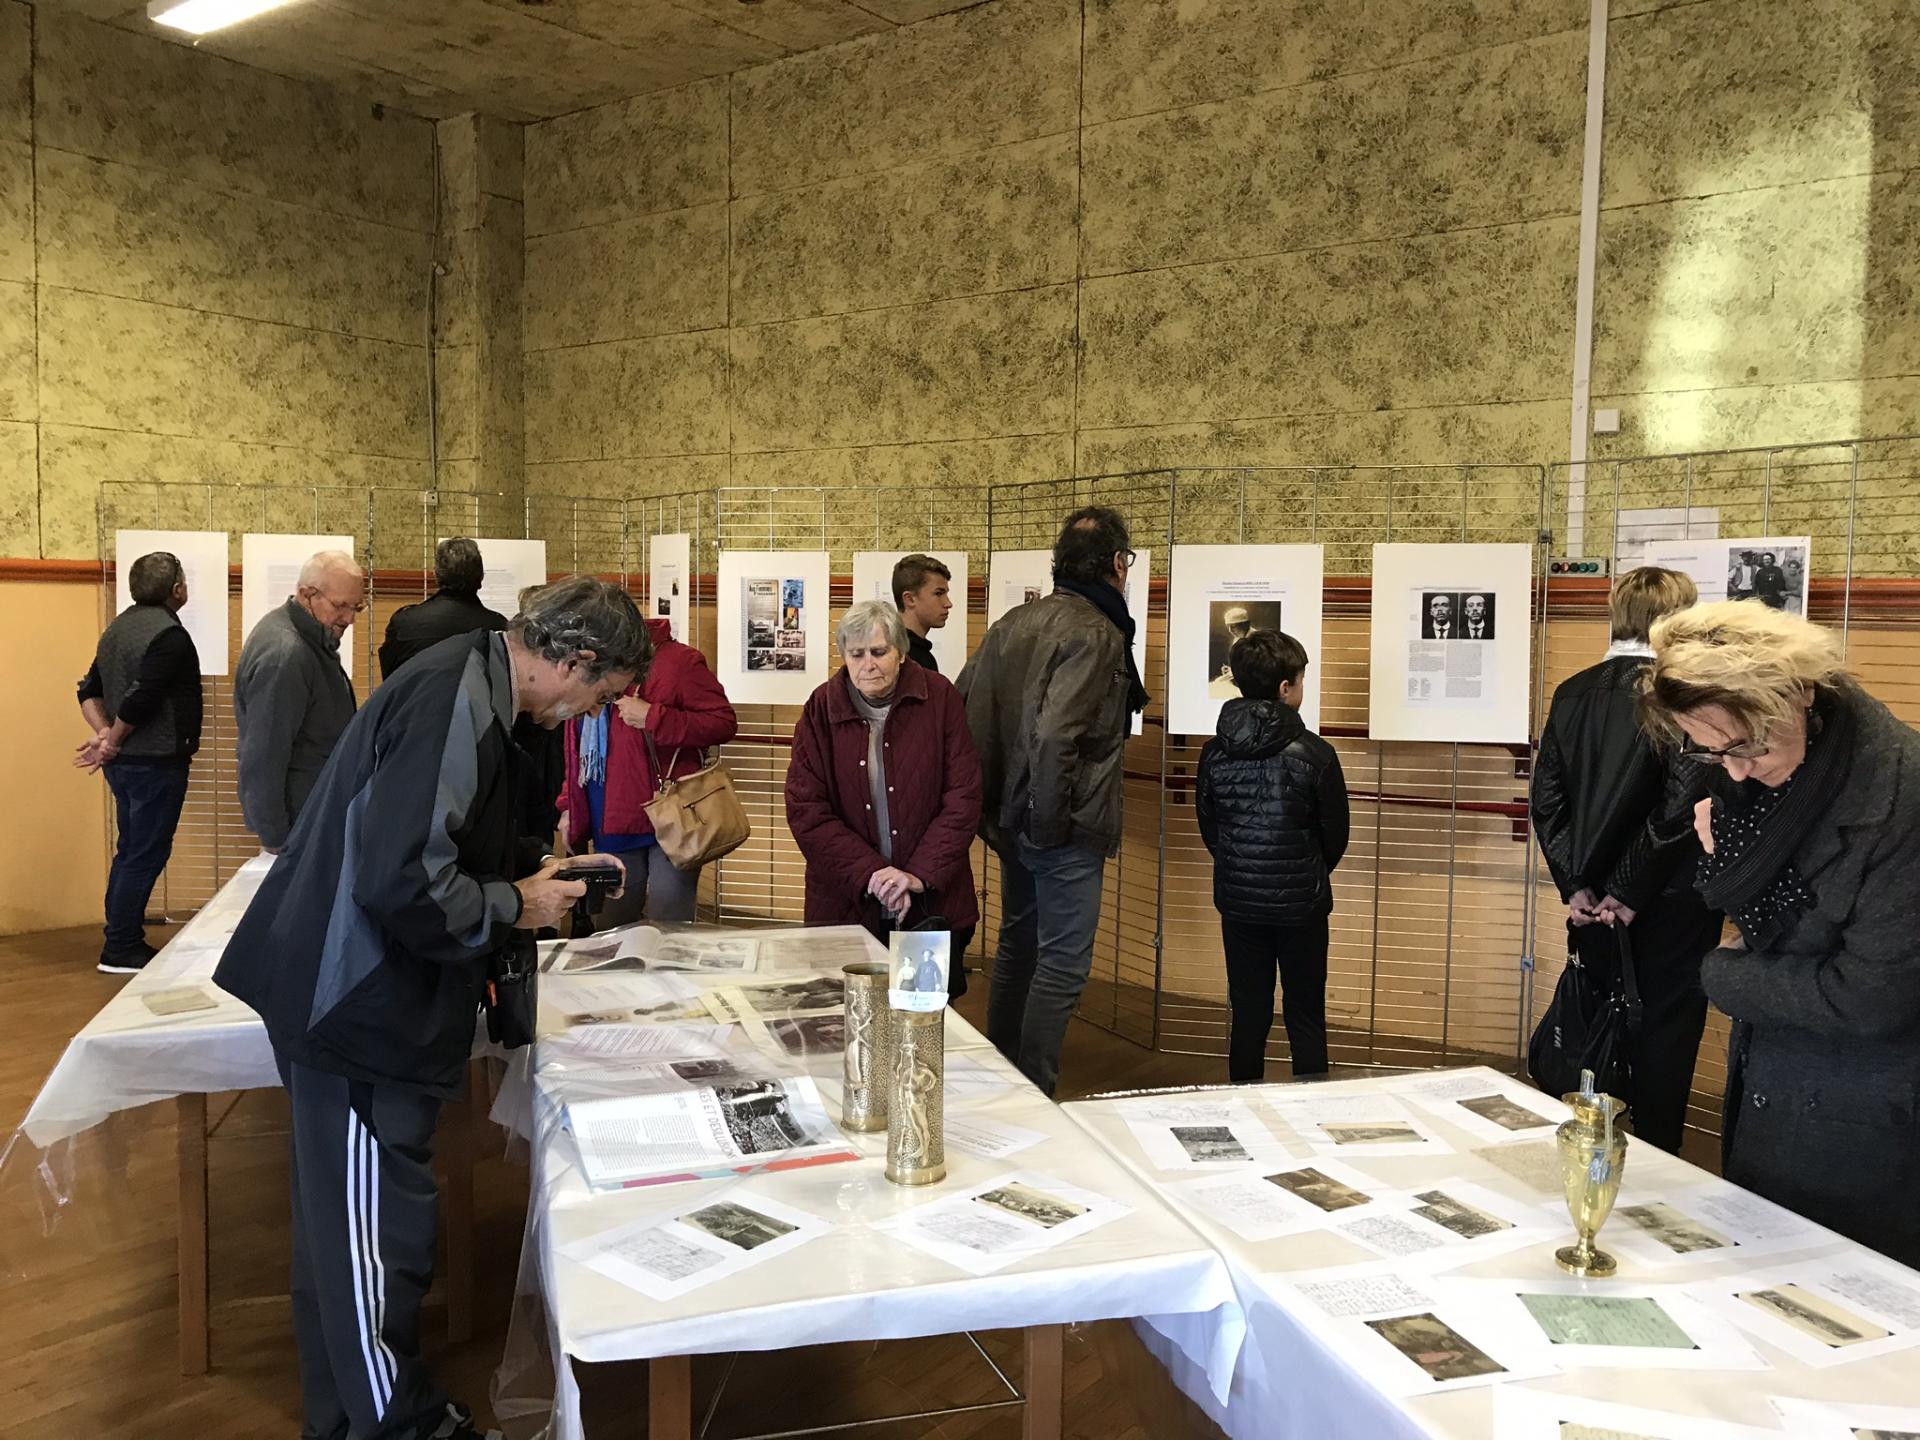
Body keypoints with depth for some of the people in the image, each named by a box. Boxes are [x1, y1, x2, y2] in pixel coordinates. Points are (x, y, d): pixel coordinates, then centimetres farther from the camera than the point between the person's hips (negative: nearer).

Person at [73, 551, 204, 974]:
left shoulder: (118, 627, 12)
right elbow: (140, 699, -23)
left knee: (130, 850, 17)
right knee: (146, 855, -2)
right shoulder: (169, 634, -17)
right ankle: (121, 950, 2)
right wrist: (113, 741, -9)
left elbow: (90, 691, 9)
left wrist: (104, 733, -3)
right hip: (156, 761, -9)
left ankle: (121, 940, 23)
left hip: (125, 762, 9)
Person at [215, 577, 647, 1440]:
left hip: (353, 992, 11)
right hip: (359, 1007, -11)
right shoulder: (455, 706, -25)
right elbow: (404, 882, -31)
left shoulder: (469, 683, 8)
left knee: (346, 1219, 21)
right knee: (378, 1229, 5)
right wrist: (516, 906, -16)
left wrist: (546, 864, 16)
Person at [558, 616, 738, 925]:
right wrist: (569, 806, 14)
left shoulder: (677, 660, -9)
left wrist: (653, 718, -20)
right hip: (611, 828, 6)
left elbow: (724, 722, -14)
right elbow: (577, 749, 20)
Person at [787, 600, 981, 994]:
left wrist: (919, 875, -14)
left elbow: (963, 797, -4)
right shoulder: (821, 710, 0)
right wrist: (871, 874, -15)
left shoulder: (940, 698, -1)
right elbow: (805, 811, -5)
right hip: (845, 905, 0)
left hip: (934, 905, 0)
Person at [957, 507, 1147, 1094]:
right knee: (1063, 962, 1)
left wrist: (990, 801, 14)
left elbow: (960, 706, 10)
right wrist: (1050, 819, -18)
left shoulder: (1012, 622, 7)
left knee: (1018, 943, 23)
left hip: (1011, 818, 9)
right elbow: (1054, 735, -29)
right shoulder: (1095, 633, -17)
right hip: (1065, 827, -9)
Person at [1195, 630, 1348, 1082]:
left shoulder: (1215, 752, -5)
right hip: (1301, 905, -3)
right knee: (1305, 1017, 11)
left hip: (1237, 901, 3)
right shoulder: (1314, 753, -14)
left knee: (1247, 1015, 13)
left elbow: (1207, 826, 4)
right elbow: (1336, 836, -4)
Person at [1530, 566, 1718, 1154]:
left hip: (1593, 900, 5)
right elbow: (1680, 806, -19)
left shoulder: (1572, 693, 2)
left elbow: (1546, 801, 0)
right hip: (1671, 905, -5)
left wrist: (1575, 885, 0)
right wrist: (1630, 894, -11)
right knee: (1664, 1040, 8)